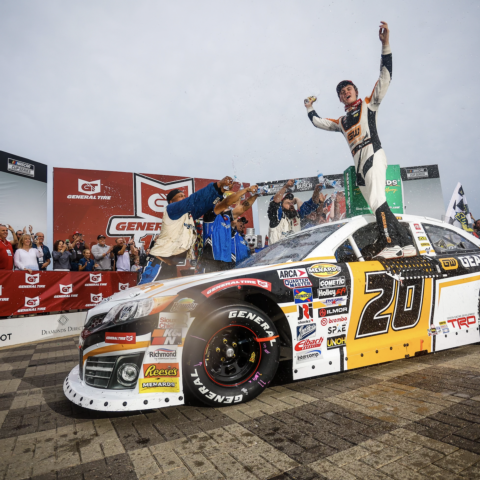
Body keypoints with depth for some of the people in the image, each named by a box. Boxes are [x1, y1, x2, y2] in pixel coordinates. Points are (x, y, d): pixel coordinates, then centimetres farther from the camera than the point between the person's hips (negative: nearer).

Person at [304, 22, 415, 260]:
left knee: (377, 200, -25)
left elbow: (385, 77, 6)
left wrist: (385, 44, 0)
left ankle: (392, 244, -31)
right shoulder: (342, 122, 29)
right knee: (377, 206, -4)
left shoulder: (369, 104, 16)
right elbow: (318, 122, 37)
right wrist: (309, 108, 46)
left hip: (373, 155, -5)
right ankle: (405, 245, -3)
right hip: (359, 165, 6)